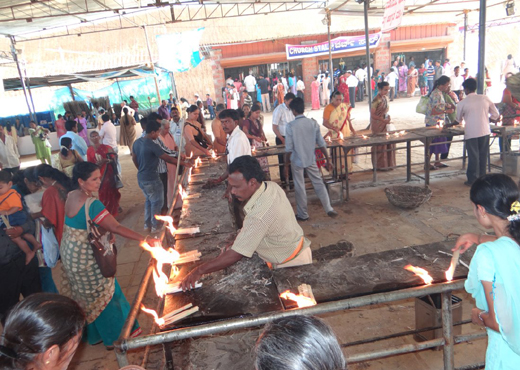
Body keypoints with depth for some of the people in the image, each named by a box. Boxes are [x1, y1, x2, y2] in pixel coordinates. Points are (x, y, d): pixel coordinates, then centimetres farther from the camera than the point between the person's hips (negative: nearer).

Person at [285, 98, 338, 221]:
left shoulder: (290, 126, -14)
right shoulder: (313, 123, -4)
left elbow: (289, 148, -13)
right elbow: (321, 144, -2)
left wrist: (286, 165, -4)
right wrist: (327, 160, 6)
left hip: (297, 161, -3)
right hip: (311, 160, 3)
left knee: (299, 188, 8)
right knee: (318, 183, 14)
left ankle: (303, 214, 19)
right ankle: (329, 209, 11)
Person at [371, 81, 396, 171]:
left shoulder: (385, 98, 8)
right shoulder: (377, 100, -17)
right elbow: (372, 115, -17)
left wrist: (388, 117, -1)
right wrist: (383, 120, -19)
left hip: (385, 123, 8)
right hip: (378, 125, -8)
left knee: (389, 143, 9)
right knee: (380, 145, 0)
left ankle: (388, 164, 21)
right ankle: (379, 166, 12)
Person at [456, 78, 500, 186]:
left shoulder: (462, 103, -5)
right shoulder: (485, 98, 4)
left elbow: (459, 119, 8)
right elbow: (496, 115, 8)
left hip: (471, 133, -4)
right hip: (485, 131, 4)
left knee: (473, 156, 3)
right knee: (483, 155, 14)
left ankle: (472, 180, 8)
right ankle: (482, 178, 25)